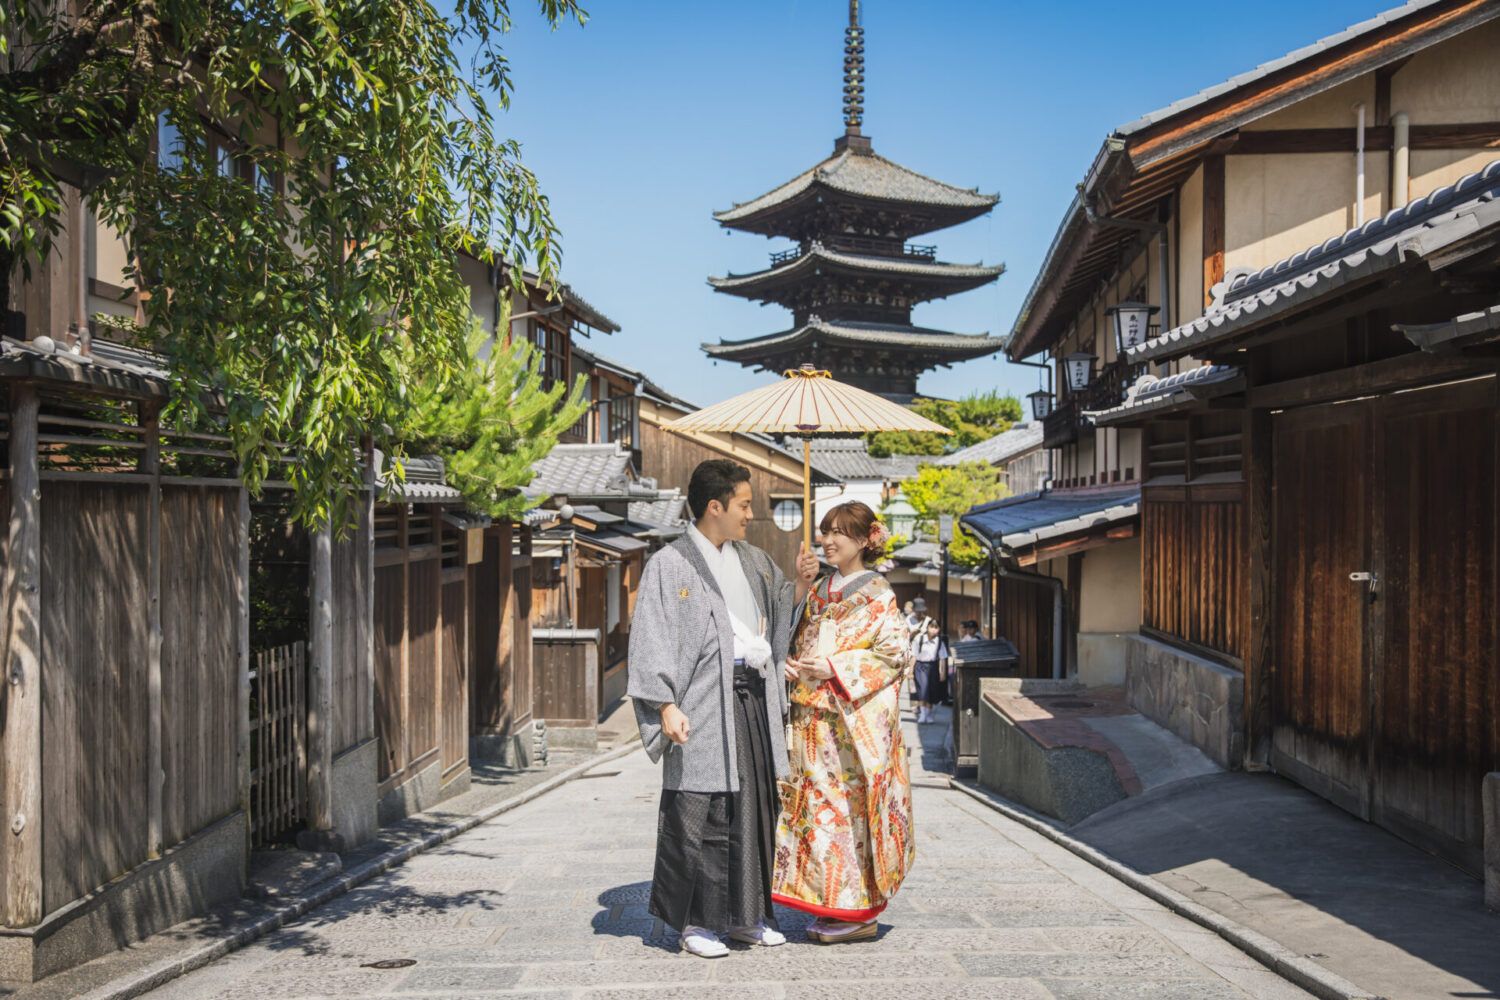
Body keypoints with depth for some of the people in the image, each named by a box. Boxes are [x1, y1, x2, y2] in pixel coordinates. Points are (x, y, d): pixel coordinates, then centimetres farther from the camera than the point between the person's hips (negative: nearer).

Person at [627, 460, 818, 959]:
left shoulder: (753, 560, 16)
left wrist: (800, 585, 5)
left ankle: (744, 913, 22)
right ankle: (697, 921, 10)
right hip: (704, 703, -6)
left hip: (754, 695, 6)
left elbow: (778, 616, 24)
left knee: (755, 804, 10)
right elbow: (652, 640, -7)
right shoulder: (670, 565, -3)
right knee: (702, 811, -3)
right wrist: (666, 705, -15)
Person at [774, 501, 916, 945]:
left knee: (847, 805, -5)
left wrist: (834, 670, -17)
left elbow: (894, 654, -10)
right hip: (813, 719, 6)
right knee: (818, 803, 6)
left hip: (854, 719, -6)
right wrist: (794, 666, 1)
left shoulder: (878, 595, -4)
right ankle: (830, 906, 15)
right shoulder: (819, 591, 16)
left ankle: (859, 909, 4)